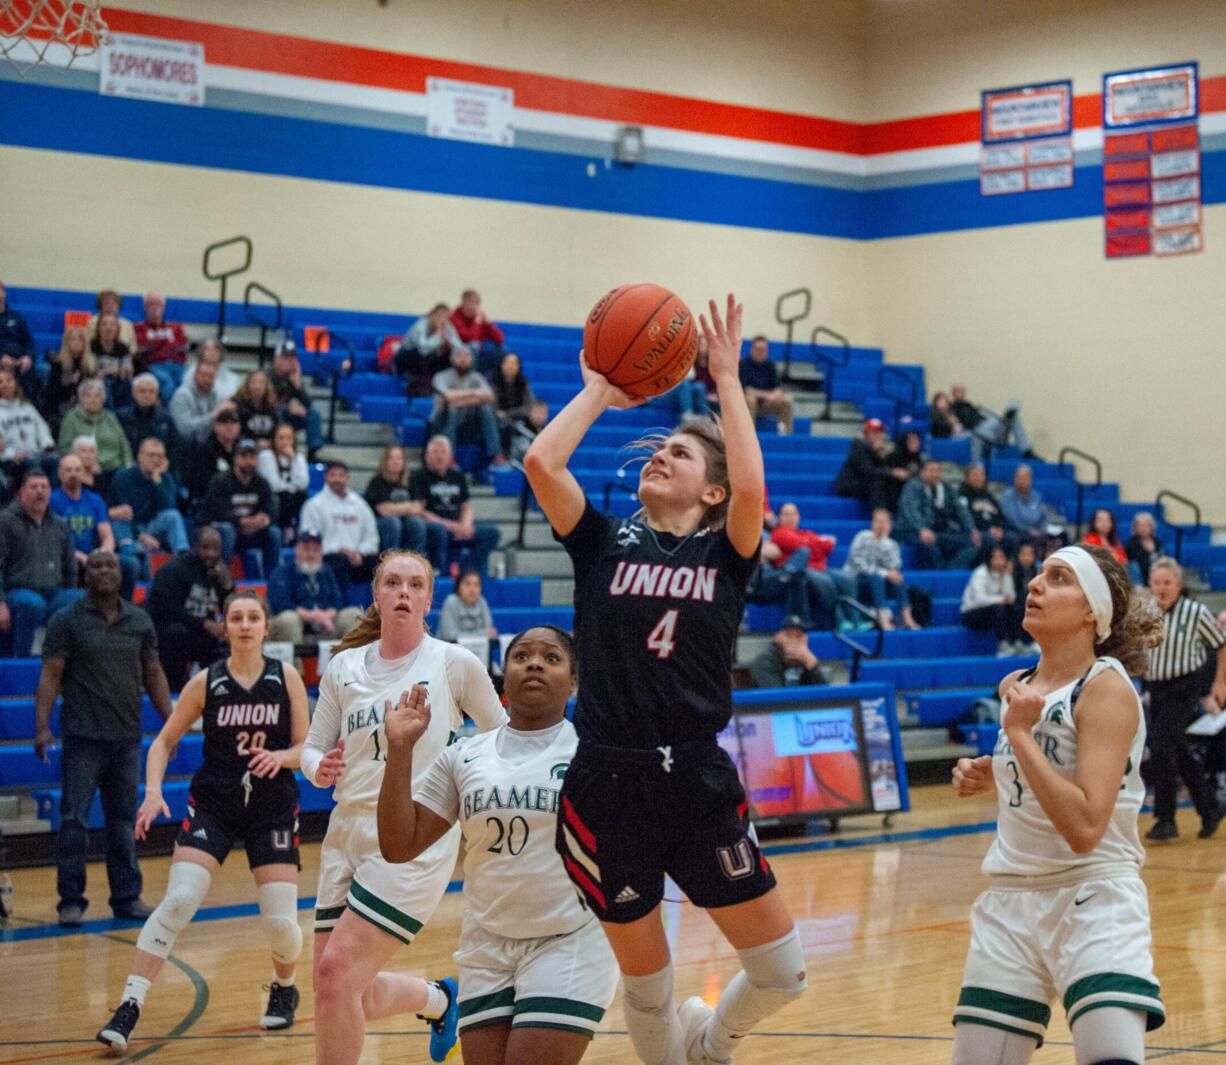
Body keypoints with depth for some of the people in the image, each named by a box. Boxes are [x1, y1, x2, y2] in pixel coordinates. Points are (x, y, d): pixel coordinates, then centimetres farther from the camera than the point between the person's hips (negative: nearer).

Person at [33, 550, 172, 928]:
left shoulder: (139, 621, 8)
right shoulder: (67, 621, -3)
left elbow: (153, 675, 14)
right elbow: (50, 675, -7)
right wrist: (42, 727, -17)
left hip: (126, 737, 4)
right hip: (82, 737, -3)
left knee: (124, 822, 9)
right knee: (74, 821, -4)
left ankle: (127, 897, 16)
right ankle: (71, 900, 2)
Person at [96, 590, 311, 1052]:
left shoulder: (286, 678, -3)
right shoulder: (205, 683, -3)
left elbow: (306, 748, 1)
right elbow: (164, 741, 5)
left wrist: (280, 757, -21)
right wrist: (153, 791, -10)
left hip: (272, 806, 0)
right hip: (212, 803, 0)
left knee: (281, 921, -3)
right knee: (177, 901, -18)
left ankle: (284, 989, 30)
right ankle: (129, 1007, -15)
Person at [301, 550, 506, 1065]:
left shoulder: (455, 663, -1)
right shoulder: (344, 667, 8)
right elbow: (313, 749, 13)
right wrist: (321, 768, -8)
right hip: (348, 833, 5)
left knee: (337, 970, -18)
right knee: (351, 996, 6)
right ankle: (441, 999, 37)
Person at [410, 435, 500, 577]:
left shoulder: (458, 476, 19)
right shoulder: (419, 477, 2)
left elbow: (466, 506, 19)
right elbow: (419, 511, -6)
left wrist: (466, 525, -5)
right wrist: (449, 525, -15)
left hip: (456, 527, 6)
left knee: (491, 532, -13)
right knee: (437, 530, -40)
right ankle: (441, 572, -30)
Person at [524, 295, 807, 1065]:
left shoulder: (725, 554, 4)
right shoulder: (604, 542, 7)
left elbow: (752, 487, -17)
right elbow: (540, 463, -8)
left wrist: (727, 381, -8)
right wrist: (600, 392, 5)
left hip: (700, 781, 0)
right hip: (609, 782, 0)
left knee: (782, 971, 1)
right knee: (646, 981, 10)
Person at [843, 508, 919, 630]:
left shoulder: (892, 545, 6)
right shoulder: (863, 537, -7)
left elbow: (894, 566, -14)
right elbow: (859, 565, -18)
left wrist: (884, 540, -16)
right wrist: (885, 574, -25)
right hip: (853, 582, -5)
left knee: (898, 579, -21)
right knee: (876, 578, -34)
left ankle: (907, 618, -33)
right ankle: (883, 620, -50)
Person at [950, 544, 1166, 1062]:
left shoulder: (1107, 688, -11)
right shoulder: (1015, 688, 9)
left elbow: (1084, 828, -23)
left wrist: (1018, 733, -19)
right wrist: (989, 777, 9)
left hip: (1094, 902, -6)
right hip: (1010, 903, 6)